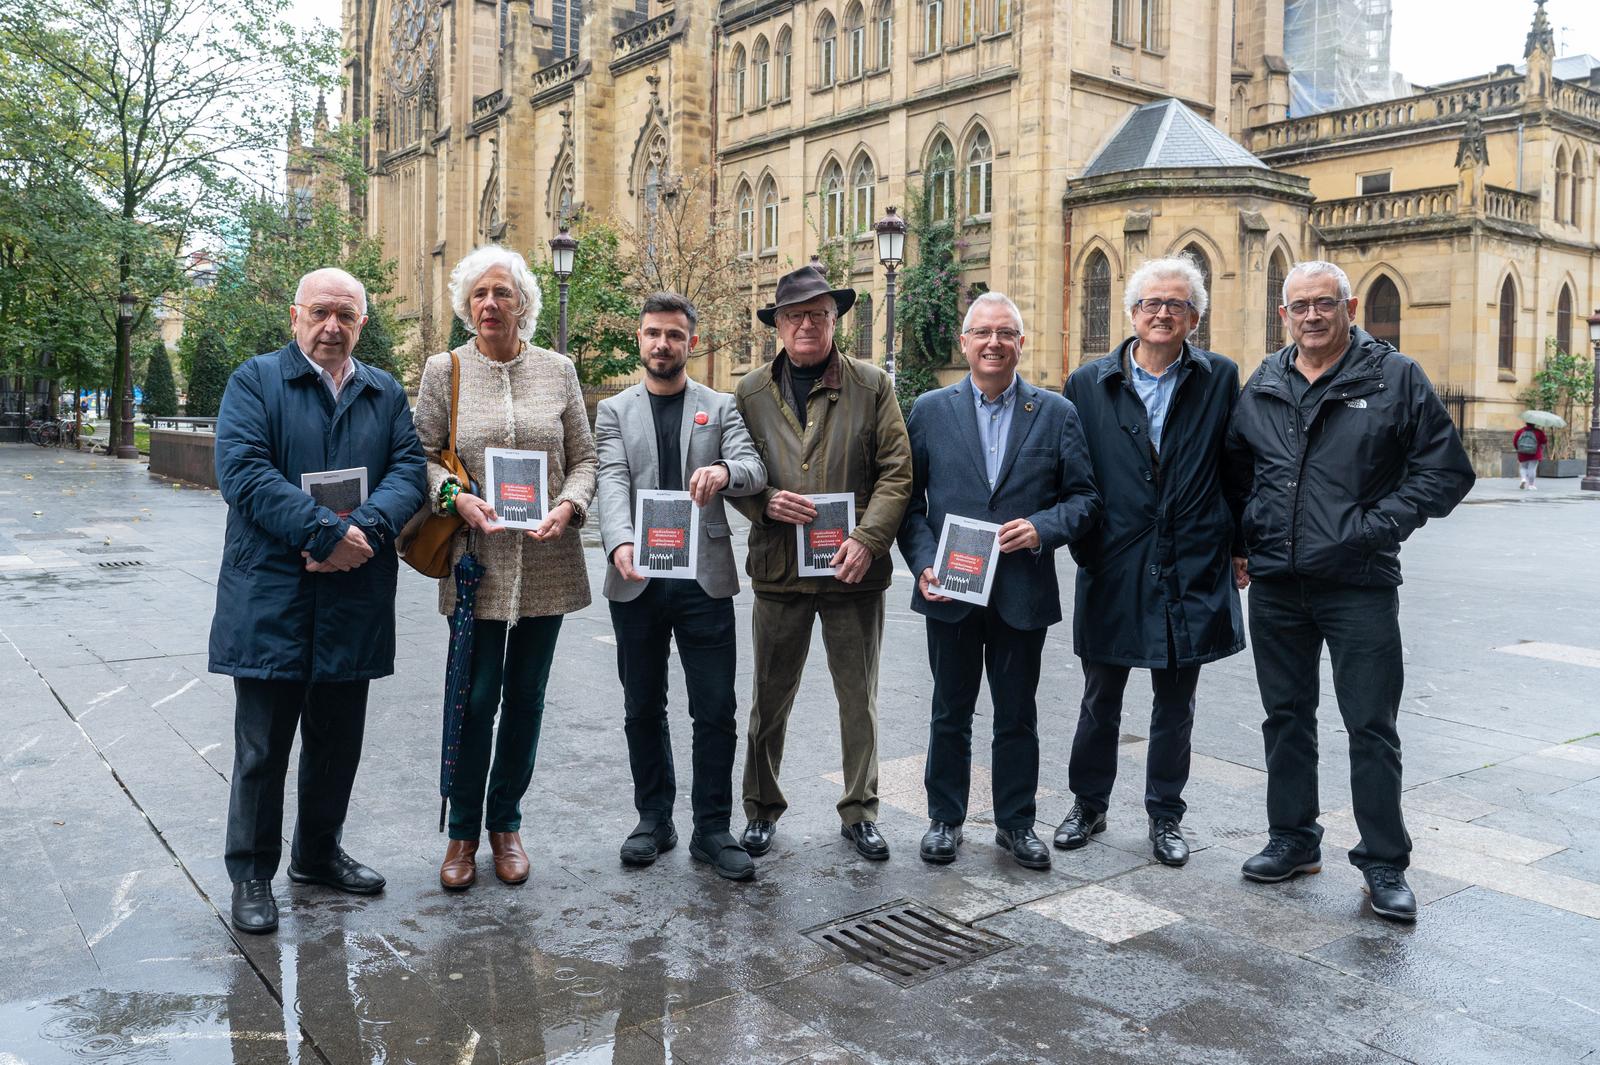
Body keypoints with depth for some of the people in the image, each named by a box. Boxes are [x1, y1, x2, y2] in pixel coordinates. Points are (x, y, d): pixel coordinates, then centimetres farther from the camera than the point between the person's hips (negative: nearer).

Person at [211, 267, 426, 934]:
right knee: (262, 747, 5)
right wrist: (325, 531, -22)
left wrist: (366, 530, -19)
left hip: (354, 599, 4)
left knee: (338, 742, 15)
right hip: (271, 598, -4)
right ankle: (251, 874, 20)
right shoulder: (256, 380, 0)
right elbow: (242, 468, -13)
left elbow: (408, 468, 0)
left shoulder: (387, 393, 12)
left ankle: (318, 853, 34)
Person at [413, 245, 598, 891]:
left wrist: (568, 506, -11)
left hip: (546, 563, 2)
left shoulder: (557, 371, 6)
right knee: (476, 698, 1)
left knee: (526, 697, 11)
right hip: (476, 559, -2)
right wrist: (457, 498, -15)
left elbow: (583, 457, 7)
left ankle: (506, 824, 27)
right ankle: (463, 832, 19)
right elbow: (424, 455, 3)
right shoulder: (444, 371, 2)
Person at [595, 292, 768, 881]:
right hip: (637, 579, 1)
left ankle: (712, 829, 13)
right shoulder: (614, 411, 10)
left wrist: (724, 470, -30)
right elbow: (612, 481, -5)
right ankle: (654, 819, 25)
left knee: (716, 710, 1)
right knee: (643, 709, 10)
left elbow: (754, 468, -6)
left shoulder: (721, 408, 9)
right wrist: (620, 542, -24)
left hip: (704, 577, -1)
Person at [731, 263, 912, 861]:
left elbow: (896, 471, -2)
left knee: (859, 699, 10)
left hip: (853, 571, 0)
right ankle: (762, 809, 28)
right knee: (770, 698, 11)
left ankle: (860, 812, 26)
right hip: (778, 568, 1)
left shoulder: (872, 386, 3)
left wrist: (867, 539, -14)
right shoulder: (751, 392, 6)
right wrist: (764, 502, -12)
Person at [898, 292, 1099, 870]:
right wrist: (924, 563, -11)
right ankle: (944, 818, 28)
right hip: (950, 591, 0)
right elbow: (908, 499, 2)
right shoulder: (930, 410, 3)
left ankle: (1016, 822, 28)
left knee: (1018, 716, 12)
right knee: (950, 713, 13)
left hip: (1023, 595, 0)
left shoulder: (1056, 413, 2)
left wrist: (1042, 529, -16)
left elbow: (1084, 497, 2)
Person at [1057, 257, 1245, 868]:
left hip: (1192, 571, 0)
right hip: (1113, 569, 0)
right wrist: (1080, 542, 1)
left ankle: (1166, 816, 28)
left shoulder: (1220, 379, 1)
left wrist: (1239, 546, 1)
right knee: (1101, 699, 13)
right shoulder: (1088, 384, 1)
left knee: (1175, 703, 12)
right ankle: (1088, 805, 30)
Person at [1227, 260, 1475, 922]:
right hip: (1275, 583, 4)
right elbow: (1234, 465, 21)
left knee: (1372, 726, 2)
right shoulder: (1263, 386, 9)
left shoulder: (1396, 378, -3)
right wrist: (1242, 538, 10)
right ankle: (1293, 840, 28)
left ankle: (1384, 863, 16)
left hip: (1359, 584, -4)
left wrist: (1378, 526, -13)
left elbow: (1447, 470, -4)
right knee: (1286, 716, 13)